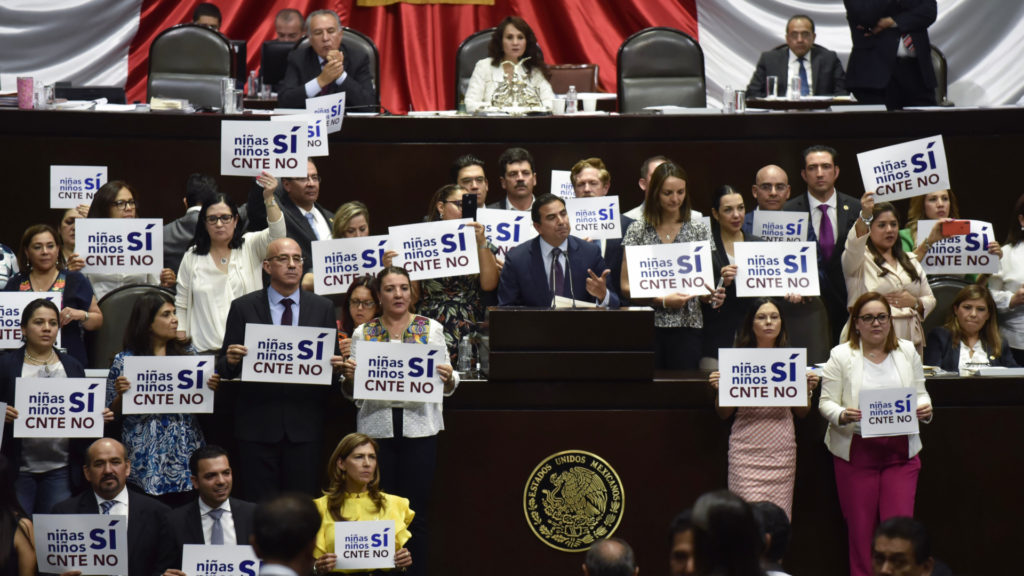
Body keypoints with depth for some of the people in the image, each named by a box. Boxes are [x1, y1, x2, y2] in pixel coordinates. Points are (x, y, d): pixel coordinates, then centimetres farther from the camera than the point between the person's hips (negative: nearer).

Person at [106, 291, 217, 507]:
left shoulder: (188, 352, 10)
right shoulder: (125, 360, 1)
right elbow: (113, 412, 3)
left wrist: (211, 387, -4)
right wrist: (121, 394, -16)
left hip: (185, 453, 2)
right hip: (147, 455, -2)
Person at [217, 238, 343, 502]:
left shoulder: (323, 308, 9)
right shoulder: (243, 307, 5)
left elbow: (333, 360, 10)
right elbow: (225, 369, 5)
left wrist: (335, 366, -12)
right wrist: (230, 360, -18)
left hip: (304, 423, 1)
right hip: (257, 423, -1)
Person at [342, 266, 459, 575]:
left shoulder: (431, 329, 8)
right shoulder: (363, 332, 9)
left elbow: (448, 386, 7)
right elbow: (352, 391, 9)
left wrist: (447, 377, -15)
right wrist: (349, 376, -12)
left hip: (419, 425, -1)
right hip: (376, 426, 1)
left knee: (416, 511, -2)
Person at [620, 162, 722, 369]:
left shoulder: (699, 231, 8)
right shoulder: (638, 231, 5)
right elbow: (626, 285, 1)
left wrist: (712, 295, -14)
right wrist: (663, 300, -12)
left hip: (686, 326, 1)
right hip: (647, 326, -1)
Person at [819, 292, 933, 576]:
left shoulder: (907, 351, 8)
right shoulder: (841, 355, 0)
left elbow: (920, 393, 13)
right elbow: (826, 402, -2)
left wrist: (924, 408, -9)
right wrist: (842, 415, -23)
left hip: (901, 451, 2)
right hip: (856, 451, -1)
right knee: (860, 530, 4)